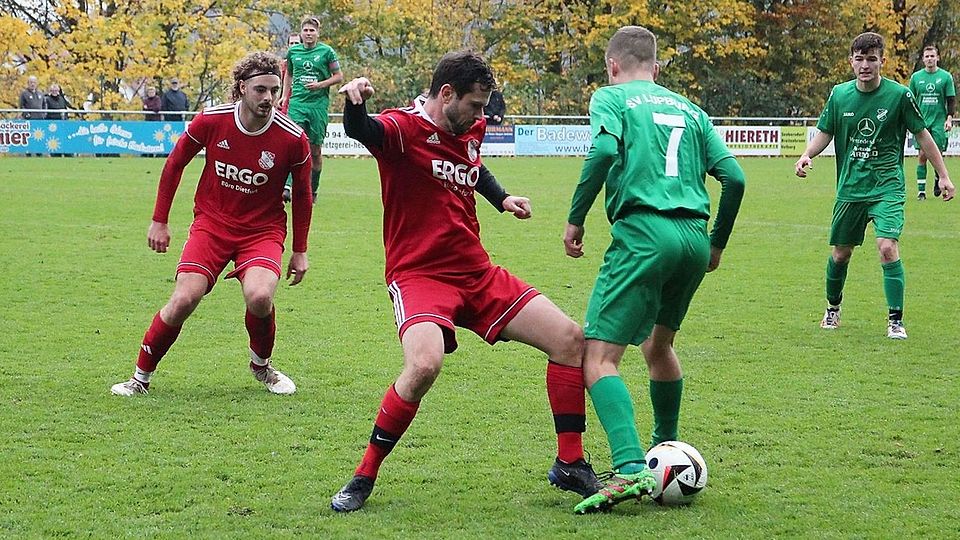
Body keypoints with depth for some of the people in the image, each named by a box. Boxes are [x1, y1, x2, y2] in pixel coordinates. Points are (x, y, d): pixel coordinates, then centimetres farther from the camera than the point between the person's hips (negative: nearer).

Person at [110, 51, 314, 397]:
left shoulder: (293, 139, -13)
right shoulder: (211, 121, -12)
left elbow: (302, 195, 4)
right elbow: (175, 163, 5)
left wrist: (300, 250, 8)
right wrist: (159, 220, 7)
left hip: (262, 230, -1)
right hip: (211, 223, 1)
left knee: (259, 297, -27)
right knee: (183, 301, -16)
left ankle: (261, 365, 5)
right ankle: (141, 377, 5)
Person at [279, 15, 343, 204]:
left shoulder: (326, 51, 1)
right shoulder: (293, 51, 9)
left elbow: (339, 76, 4)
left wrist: (320, 84, -11)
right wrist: (285, 96, 15)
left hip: (319, 103, -1)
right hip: (297, 103, 1)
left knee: (315, 149, 4)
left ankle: (312, 191, 16)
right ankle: (287, 186, -23)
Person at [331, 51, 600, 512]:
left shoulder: (471, 130, 10)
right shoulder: (403, 128, -13)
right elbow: (360, 130, -36)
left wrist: (502, 198, 17)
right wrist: (355, 102, -58)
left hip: (477, 273, 8)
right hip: (418, 275, -8)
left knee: (570, 339, 2)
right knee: (424, 365, -34)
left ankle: (570, 465, 15)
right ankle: (363, 478, -15)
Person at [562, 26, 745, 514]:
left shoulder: (610, 97, 9)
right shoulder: (688, 109, 23)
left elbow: (604, 149, -12)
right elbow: (734, 177, 14)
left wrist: (575, 218, -5)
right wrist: (717, 244, 25)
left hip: (643, 232, -6)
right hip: (694, 238, 6)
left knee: (598, 355, -9)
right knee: (657, 343, 29)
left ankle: (630, 469, -28)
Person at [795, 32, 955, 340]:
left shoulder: (899, 94, -8)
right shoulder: (839, 95, 0)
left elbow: (922, 134, 2)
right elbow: (825, 132, 11)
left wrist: (943, 176, 3)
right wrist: (806, 155, -10)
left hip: (887, 187, -3)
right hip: (850, 188, 3)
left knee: (888, 247, -21)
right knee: (840, 253, 11)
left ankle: (896, 321, -12)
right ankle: (832, 309, 37)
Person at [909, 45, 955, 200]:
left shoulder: (945, 76, 3)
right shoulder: (916, 77, 7)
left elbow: (951, 100, 3)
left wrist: (949, 118, -8)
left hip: (939, 122, -1)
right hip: (922, 122, 1)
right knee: (922, 155, -5)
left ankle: (938, 179, 26)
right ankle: (921, 190, -2)